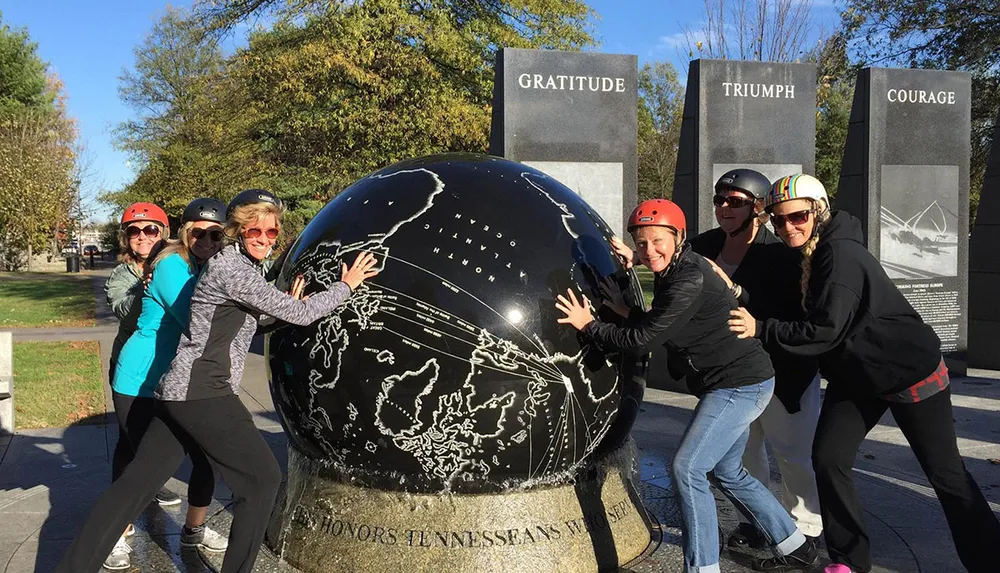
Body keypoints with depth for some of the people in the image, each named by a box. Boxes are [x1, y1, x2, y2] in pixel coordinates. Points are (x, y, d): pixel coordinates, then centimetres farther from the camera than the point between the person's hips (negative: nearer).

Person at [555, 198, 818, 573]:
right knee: (727, 472, 20)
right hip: (740, 382, 11)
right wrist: (634, 261, 13)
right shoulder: (673, 270, 5)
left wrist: (588, 325, -11)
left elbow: (642, 339, -23)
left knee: (687, 468, -13)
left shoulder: (689, 282, -24)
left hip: (739, 384, -11)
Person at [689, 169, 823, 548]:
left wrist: (735, 290, -36)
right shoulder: (704, 246, -4)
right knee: (743, 448, 16)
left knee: (793, 450, 3)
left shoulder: (779, 253, -22)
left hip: (783, 368, -6)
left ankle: (804, 529, 21)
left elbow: (790, 317, -29)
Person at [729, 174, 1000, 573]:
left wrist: (760, 329, -28)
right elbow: (802, 317, 6)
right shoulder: (803, 258, 1)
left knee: (946, 475, 4)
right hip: (855, 376, 8)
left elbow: (826, 331, -30)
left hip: (910, 372, -7)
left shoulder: (840, 254, -25)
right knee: (827, 458, -1)